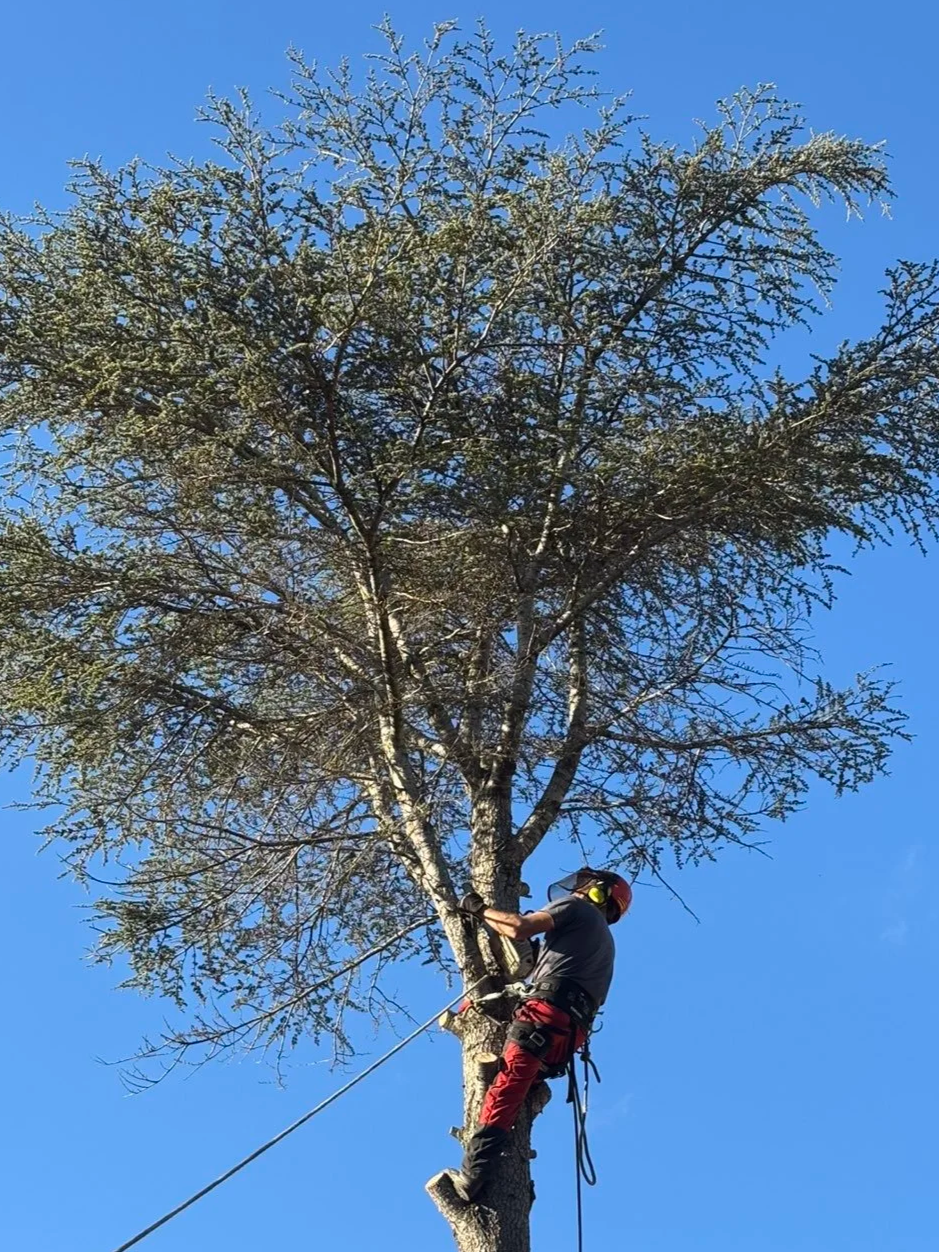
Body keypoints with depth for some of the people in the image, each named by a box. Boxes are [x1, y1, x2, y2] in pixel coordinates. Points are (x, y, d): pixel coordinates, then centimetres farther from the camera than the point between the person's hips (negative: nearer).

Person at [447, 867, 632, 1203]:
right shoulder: (604, 941, 36)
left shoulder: (578, 908, 11)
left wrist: (480, 910, 8)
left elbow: (520, 928, -5)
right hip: (570, 1033, 9)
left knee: (503, 1094, -14)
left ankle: (471, 1177, -28)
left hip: (547, 1011, -8)